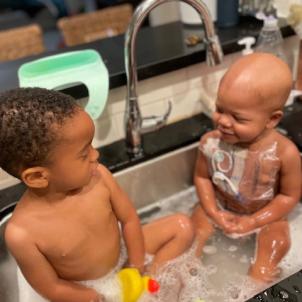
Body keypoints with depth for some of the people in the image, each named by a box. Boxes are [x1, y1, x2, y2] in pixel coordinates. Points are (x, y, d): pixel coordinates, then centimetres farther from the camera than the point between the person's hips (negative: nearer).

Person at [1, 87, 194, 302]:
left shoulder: (98, 176, -24)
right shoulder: (22, 234, -31)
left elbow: (129, 219, -8)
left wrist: (137, 266, -8)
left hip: (123, 256, 4)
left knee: (183, 226, 0)